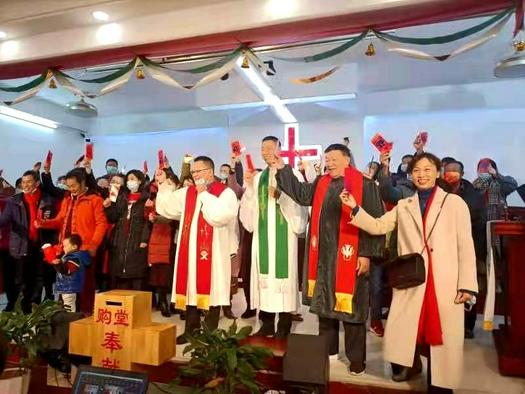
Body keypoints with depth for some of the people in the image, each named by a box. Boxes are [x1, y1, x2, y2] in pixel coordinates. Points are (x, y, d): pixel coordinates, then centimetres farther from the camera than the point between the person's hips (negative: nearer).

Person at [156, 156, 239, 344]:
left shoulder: (226, 193, -6)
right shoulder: (186, 193, 13)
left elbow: (219, 216, -22)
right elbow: (165, 206, 14)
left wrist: (203, 194, -14)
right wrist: (163, 185, 4)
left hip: (212, 252, -5)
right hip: (190, 251, 5)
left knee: (210, 290, 1)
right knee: (191, 290, 11)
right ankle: (191, 330, 24)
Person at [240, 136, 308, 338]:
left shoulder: (293, 174, -1)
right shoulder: (257, 177, 13)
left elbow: (299, 205, -7)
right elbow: (250, 209, 10)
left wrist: (280, 196, -19)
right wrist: (249, 187, -2)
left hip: (284, 235, -4)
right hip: (262, 235, 5)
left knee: (283, 275, -3)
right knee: (264, 275, 8)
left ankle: (283, 327, 9)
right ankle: (266, 324, 19)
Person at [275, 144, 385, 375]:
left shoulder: (365, 186, -6)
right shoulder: (321, 184, 10)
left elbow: (374, 222, -8)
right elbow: (301, 194, 14)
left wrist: (367, 254, -13)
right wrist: (282, 169, 8)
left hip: (349, 256, -6)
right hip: (323, 255, 6)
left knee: (350, 307, 3)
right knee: (324, 303, 14)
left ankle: (357, 358, 18)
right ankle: (328, 350, 30)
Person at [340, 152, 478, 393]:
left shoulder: (455, 203, 3)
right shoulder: (403, 206, 12)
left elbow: (466, 246, 0)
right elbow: (377, 226, 6)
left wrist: (467, 284, -6)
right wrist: (355, 207, -7)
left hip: (445, 282, -2)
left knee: (443, 337, 4)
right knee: (402, 330, 7)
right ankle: (412, 362, 38)